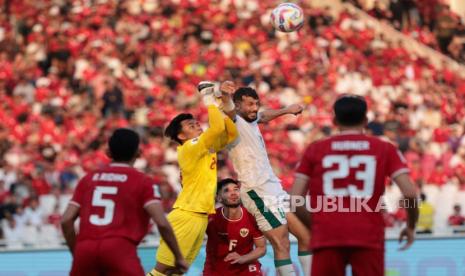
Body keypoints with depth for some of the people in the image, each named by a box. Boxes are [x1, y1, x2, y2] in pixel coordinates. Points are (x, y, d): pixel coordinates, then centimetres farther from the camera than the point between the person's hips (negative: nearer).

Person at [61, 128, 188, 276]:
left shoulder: (88, 178, 20)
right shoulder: (143, 181, 8)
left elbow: (66, 220, 13)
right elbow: (162, 223, -4)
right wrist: (179, 257, 6)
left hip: (85, 249, 4)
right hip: (120, 250, -4)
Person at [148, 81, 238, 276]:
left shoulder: (206, 147, 15)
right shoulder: (189, 148, -11)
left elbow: (231, 134, 19)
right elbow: (218, 129, -21)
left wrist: (220, 108, 9)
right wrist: (210, 103, -7)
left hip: (201, 216, 9)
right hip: (186, 216, -9)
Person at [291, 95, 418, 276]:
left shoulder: (315, 150, 11)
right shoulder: (385, 149, 9)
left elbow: (295, 200, 6)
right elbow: (410, 194, -1)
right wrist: (410, 227, 16)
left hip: (327, 238, 1)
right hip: (368, 238, 0)